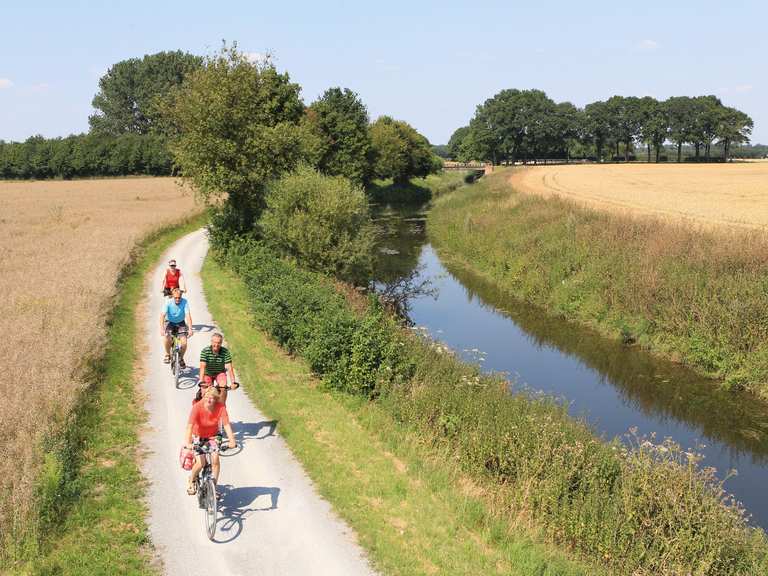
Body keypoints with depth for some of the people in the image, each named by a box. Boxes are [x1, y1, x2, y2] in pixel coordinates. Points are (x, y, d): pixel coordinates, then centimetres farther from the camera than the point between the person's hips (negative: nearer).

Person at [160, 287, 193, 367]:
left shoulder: (184, 302, -20)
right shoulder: (168, 302, -20)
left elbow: (188, 315, -27)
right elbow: (162, 315, -28)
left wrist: (190, 329, -38)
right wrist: (161, 328, -41)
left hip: (181, 323, 1)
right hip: (169, 322, 0)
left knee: (184, 342, -17)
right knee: (167, 338, -29)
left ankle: (181, 358, 11)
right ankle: (168, 355, -1)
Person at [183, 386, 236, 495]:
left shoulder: (221, 407, -22)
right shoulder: (197, 407, -27)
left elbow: (226, 424, -28)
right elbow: (190, 426, -35)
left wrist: (232, 440, -42)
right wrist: (187, 443, -49)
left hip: (212, 436, 2)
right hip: (198, 436, -2)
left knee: (215, 459, -21)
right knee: (200, 463, -18)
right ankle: (191, 481, 15)